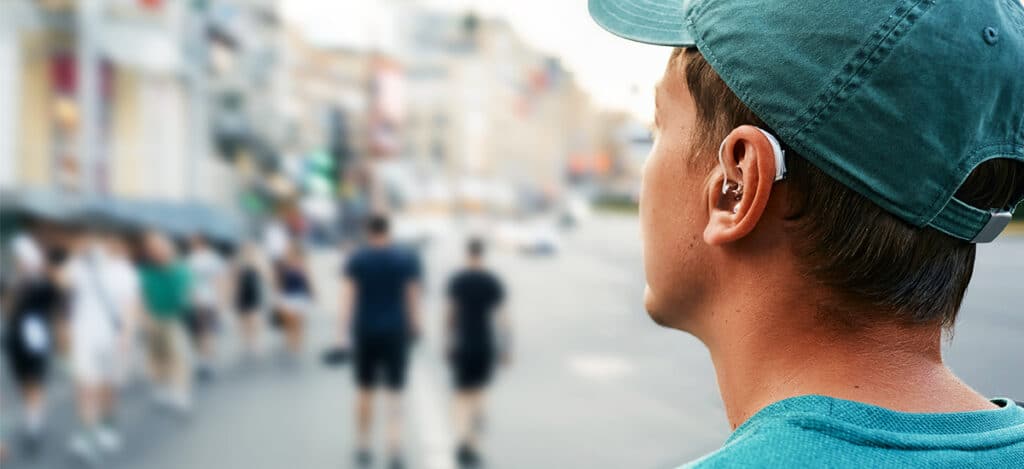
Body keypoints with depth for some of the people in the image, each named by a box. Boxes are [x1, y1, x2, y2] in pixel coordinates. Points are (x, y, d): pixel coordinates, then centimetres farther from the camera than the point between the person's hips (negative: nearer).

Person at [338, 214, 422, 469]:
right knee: (395, 393, 2)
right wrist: (415, 330, 8)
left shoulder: (355, 259, -3)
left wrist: (344, 334, -10)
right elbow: (413, 298, -3)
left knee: (365, 391, 14)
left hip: (365, 333, 1)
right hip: (396, 333, -1)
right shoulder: (407, 259, -2)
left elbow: (347, 297, -9)